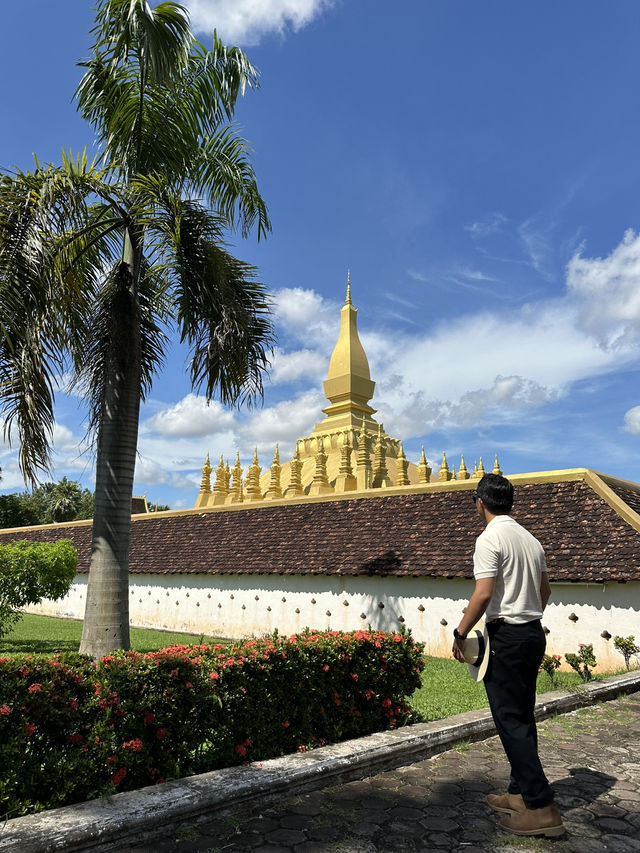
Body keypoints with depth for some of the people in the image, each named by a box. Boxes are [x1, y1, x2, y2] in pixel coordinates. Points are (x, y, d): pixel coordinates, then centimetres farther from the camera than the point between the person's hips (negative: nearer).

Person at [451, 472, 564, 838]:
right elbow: (545, 589, 19)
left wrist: (460, 634, -12)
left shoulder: (490, 538, -15)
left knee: (510, 719, -2)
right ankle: (521, 792, 25)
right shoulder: (531, 539, 11)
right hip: (534, 633, 9)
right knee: (522, 717, 16)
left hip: (507, 636, -9)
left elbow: (484, 594, -21)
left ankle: (540, 807, 0)